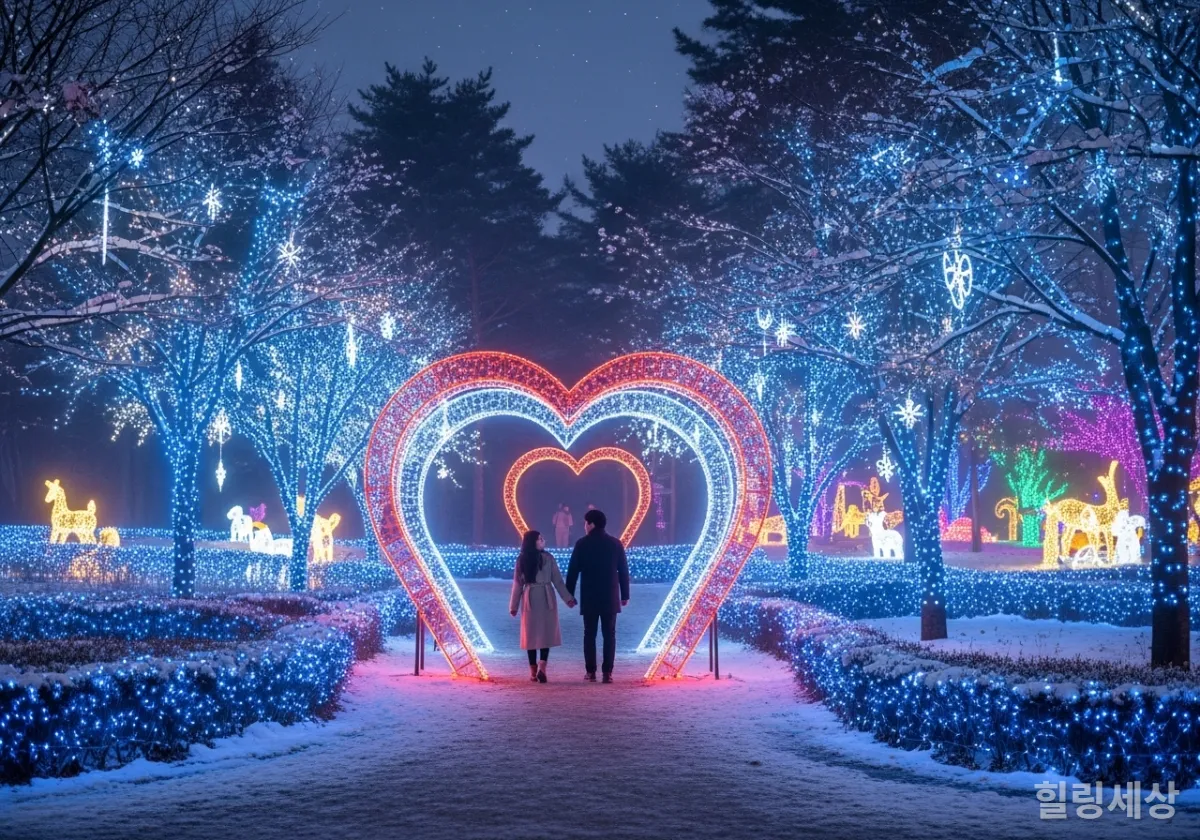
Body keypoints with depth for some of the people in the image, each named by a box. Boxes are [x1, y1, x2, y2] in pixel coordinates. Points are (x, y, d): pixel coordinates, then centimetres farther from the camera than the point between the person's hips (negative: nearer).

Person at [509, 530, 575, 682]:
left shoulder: (522, 560, 0)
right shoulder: (548, 558, -5)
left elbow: (517, 584, 3)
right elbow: (557, 580, -4)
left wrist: (514, 606, 9)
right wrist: (567, 598, 2)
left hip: (529, 599, 2)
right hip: (546, 598, -2)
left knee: (531, 634, 9)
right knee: (546, 633, 3)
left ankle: (533, 671, 10)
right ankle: (541, 667, -15)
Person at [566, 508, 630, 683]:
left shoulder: (582, 543, -4)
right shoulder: (616, 543, 2)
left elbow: (573, 571, -3)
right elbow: (623, 571, 4)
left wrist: (569, 594, 5)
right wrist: (625, 595, 11)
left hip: (589, 598, -1)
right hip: (610, 597, 1)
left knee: (589, 635, 5)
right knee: (609, 635, 3)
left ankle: (591, 672, 2)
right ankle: (607, 672, -3)